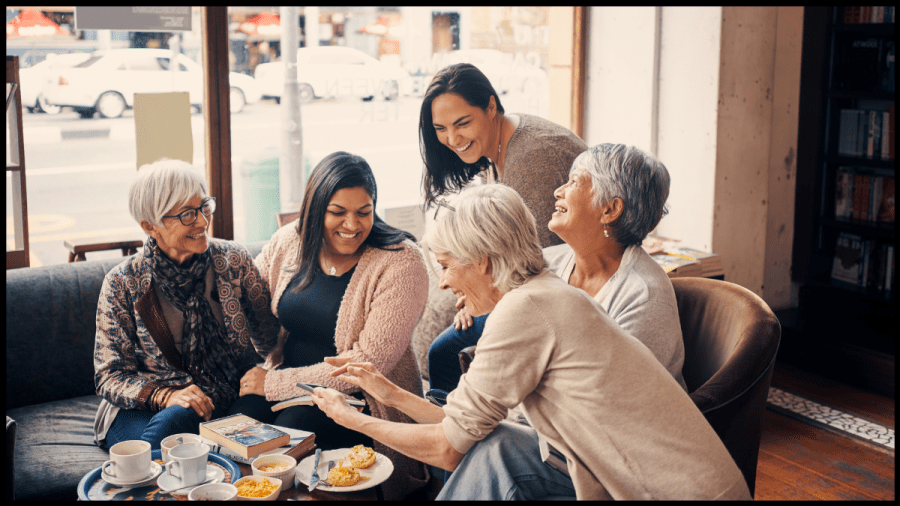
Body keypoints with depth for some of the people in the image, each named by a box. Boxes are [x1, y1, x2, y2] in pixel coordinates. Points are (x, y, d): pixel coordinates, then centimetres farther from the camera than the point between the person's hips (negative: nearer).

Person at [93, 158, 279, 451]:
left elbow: (270, 338, 5)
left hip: (227, 406, 1)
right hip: (141, 412, -1)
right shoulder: (123, 283, -3)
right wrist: (165, 396, -19)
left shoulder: (234, 261, 1)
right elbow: (110, 376, -2)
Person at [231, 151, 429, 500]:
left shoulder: (400, 262, -13)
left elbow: (370, 362, -17)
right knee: (240, 416, -25)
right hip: (286, 376, 4)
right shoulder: (289, 241, 2)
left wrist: (274, 384, -15)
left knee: (293, 429, -30)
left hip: (363, 398, -4)